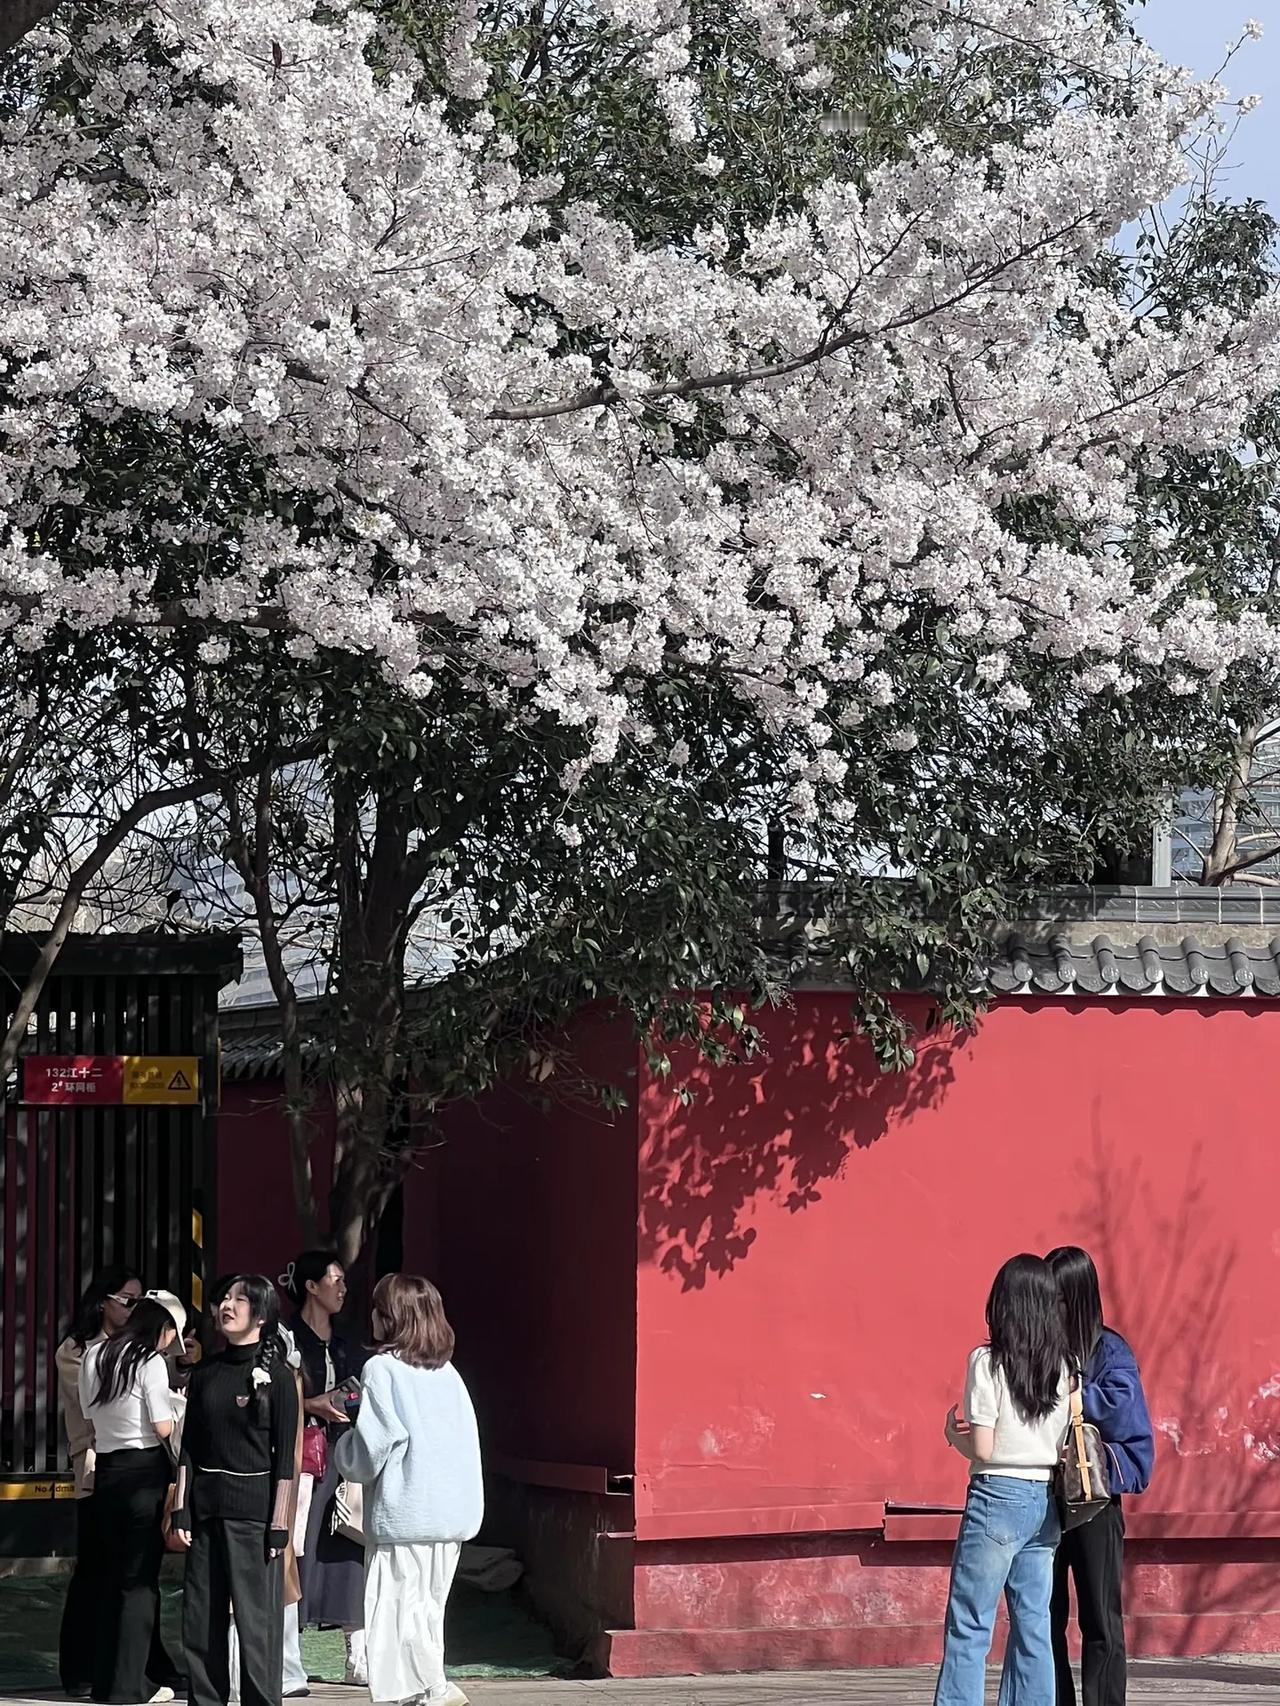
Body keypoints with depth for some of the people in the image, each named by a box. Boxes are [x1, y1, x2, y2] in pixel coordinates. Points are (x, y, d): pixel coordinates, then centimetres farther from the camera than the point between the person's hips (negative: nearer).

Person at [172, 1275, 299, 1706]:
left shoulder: (276, 1377, -3)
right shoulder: (205, 1374, 11)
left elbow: (284, 1459, -5)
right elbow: (189, 1448, 12)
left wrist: (279, 1523, -9)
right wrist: (180, 1510, 4)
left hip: (253, 1508, -5)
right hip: (206, 1509, 5)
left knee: (256, 1620, -4)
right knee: (201, 1621, 5)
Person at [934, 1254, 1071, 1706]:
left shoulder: (988, 1362, -10)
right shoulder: (1062, 1367, 6)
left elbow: (982, 1448, -13)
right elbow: (1066, 1447, 7)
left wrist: (953, 1433, 6)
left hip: (997, 1498, -6)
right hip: (1044, 1502, 6)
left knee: (968, 1627, -3)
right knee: (1033, 1627, 8)